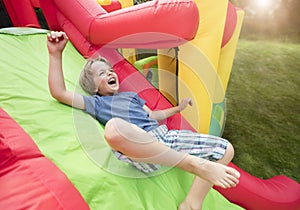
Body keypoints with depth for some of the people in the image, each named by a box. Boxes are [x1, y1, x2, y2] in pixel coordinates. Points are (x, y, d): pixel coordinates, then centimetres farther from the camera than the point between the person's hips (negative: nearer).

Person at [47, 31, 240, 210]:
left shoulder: (131, 95, 31)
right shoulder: (97, 103, 16)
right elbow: (59, 93, 8)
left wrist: (178, 108, 27)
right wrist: (56, 54, 3)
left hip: (164, 136, 6)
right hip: (139, 147, -5)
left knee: (226, 149, -3)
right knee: (114, 127, -41)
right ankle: (193, 163, -30)